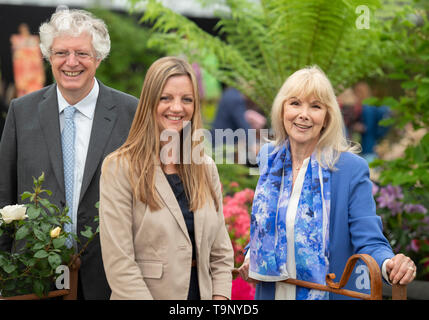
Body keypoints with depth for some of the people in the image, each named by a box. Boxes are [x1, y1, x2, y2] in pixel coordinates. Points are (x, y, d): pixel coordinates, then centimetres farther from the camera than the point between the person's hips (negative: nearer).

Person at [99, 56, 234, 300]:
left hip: (202, 292, 5)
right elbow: (119, 264, -16)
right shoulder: (120, 167, -11)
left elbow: (221, 252, 7)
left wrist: (220, 296, -6)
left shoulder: (206, 167, 6)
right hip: (143, 293, -5)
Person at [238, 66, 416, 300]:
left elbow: (368, 240, -20)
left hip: (330, 293, -4)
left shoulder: (352, 168, -15)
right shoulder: (269, 158, 0)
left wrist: (388, 264, -40)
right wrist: (251, 256, 1)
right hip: (271, 292, 5)